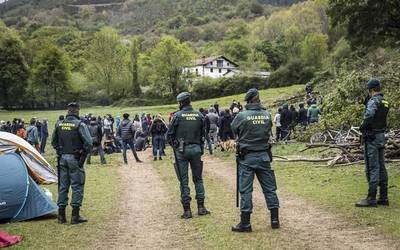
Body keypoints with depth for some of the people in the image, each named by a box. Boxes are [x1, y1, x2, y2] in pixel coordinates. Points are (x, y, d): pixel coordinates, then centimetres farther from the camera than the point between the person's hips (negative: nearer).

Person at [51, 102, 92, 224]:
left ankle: (61, 215, 17)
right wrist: (83, 155, -4)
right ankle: (75, 216, 3)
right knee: (77, 186, 2)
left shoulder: (59, 125, 6)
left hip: (62, 158, 5)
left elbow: (53, 141, 15)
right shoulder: (80, 124, -11)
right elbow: (88, 143, -17)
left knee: (63, 186, 12)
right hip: (75, 159, -5)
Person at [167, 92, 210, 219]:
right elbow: (203, 133, 4)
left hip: (182, 150, -3)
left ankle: (187, 210, 4)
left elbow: (169, 134, -5)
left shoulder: (178, 115, -8)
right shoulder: (199, 115, 2)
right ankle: (201, 207, 13)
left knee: (183, 180, 3)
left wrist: (174, 146, 11)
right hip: (196, 149, 3)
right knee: (198, 178, 13)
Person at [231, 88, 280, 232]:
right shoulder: (267, 115, -2)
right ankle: (275, 220, 17)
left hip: (247, 157, -3)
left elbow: (233, 130, 2)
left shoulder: (242, 116, -12)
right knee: (269, 188, 12)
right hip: (264, 156, 3)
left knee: (245, 190, 3)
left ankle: (245, 223, 6)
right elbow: (268, 132, 8)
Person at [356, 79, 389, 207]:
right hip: (381, 136, 9)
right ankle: (383, 198, 17)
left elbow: (369, 115, -33)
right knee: (381, 167, 12)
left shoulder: (373, 101, -16)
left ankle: (371, 199, -4)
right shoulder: (385, 102, 13)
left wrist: (363, 126, -19)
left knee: (372, 168, -6)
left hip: (372, 137, -9)